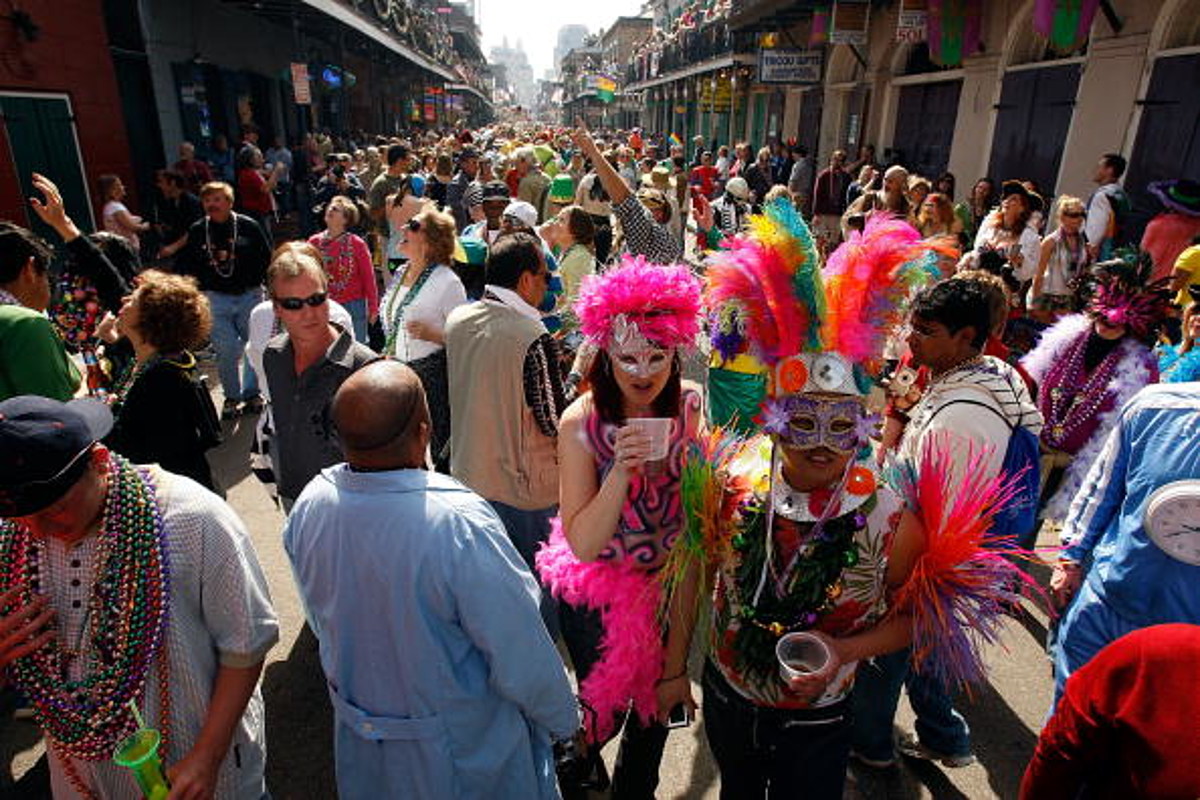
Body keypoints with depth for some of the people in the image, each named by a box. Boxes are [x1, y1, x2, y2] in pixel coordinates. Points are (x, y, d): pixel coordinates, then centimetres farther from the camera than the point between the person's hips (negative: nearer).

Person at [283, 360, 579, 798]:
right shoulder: (460, 524, -36)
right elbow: (521, 656, -26)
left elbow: (322, 622, 1)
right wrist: (564, 720, -6)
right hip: (466, 748, -4)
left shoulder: (309, 505, -17)